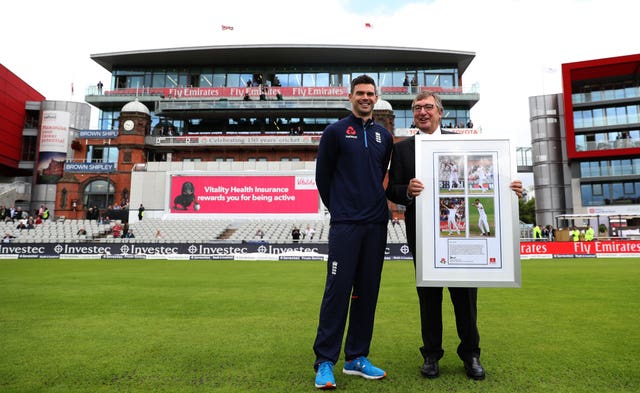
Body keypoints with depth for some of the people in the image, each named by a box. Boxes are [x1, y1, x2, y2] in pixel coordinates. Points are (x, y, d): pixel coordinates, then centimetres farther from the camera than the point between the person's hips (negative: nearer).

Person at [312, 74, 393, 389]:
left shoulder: (384, 136, 14)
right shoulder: (335, 132, 3)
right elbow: (322, 176, 5)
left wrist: (375, 204, 13)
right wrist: (338, 208, 8)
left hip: (377, 224, 5)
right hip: (345, 224, -4)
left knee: (368, 291, 8)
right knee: (337, 290, -6)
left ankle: (357, 358, 20)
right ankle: (325, 362, 5)